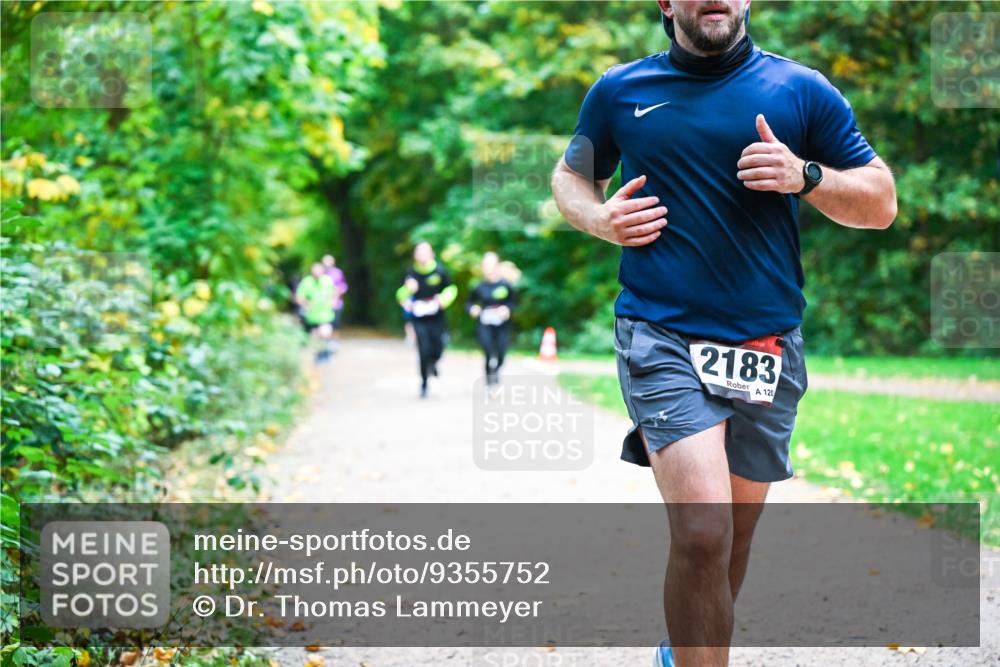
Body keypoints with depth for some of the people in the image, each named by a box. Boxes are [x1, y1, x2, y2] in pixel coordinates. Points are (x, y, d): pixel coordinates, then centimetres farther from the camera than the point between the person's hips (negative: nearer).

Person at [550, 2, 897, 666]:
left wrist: (804, 176, -12)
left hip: (765, 345, 2)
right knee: (702, 532, -20)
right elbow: (570, 175, 23)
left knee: (735, 534, 14)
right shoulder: (620, 91, 7)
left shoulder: (802, 90, 5)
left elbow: (880, 203, 7)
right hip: (661, 336, -2)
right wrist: (598, 218, 1)